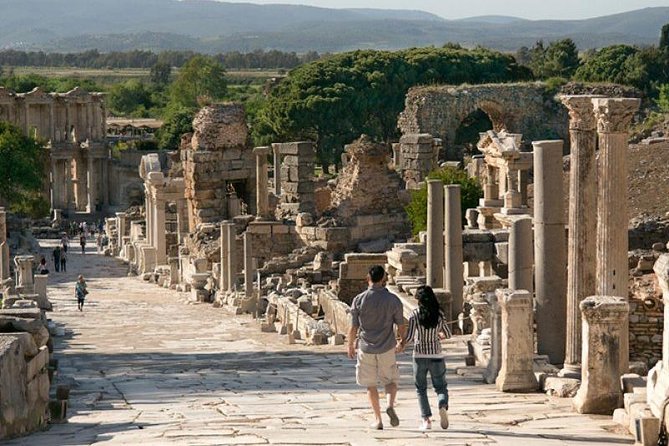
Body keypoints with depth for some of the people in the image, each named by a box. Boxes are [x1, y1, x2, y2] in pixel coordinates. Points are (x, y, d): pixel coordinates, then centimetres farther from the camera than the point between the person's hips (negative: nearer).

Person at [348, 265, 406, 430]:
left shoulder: (359, 300, -7)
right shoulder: (393, 300, -6)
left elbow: (354, 327, -4)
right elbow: (401, 326, 0)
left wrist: (350, 346, 12)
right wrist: (402, 341, 19)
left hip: (366, 348, 0)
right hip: (387, 348, 0)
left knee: (371, 385, 13)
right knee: (391, 381, 15)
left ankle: (378, 420, 11)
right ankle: (391, 405, -13)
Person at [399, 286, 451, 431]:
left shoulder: (415, 314, -8)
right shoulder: (439, 314, -1)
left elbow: (410, 336, -13)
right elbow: (448, 334, 9)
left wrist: (402, 345, 7)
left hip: (420, 356, -1)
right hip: (436, 356, 1)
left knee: (421, 389, 11)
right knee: (440, 387, 11)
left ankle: (426, 419, 2)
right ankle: (443, 406, -20)